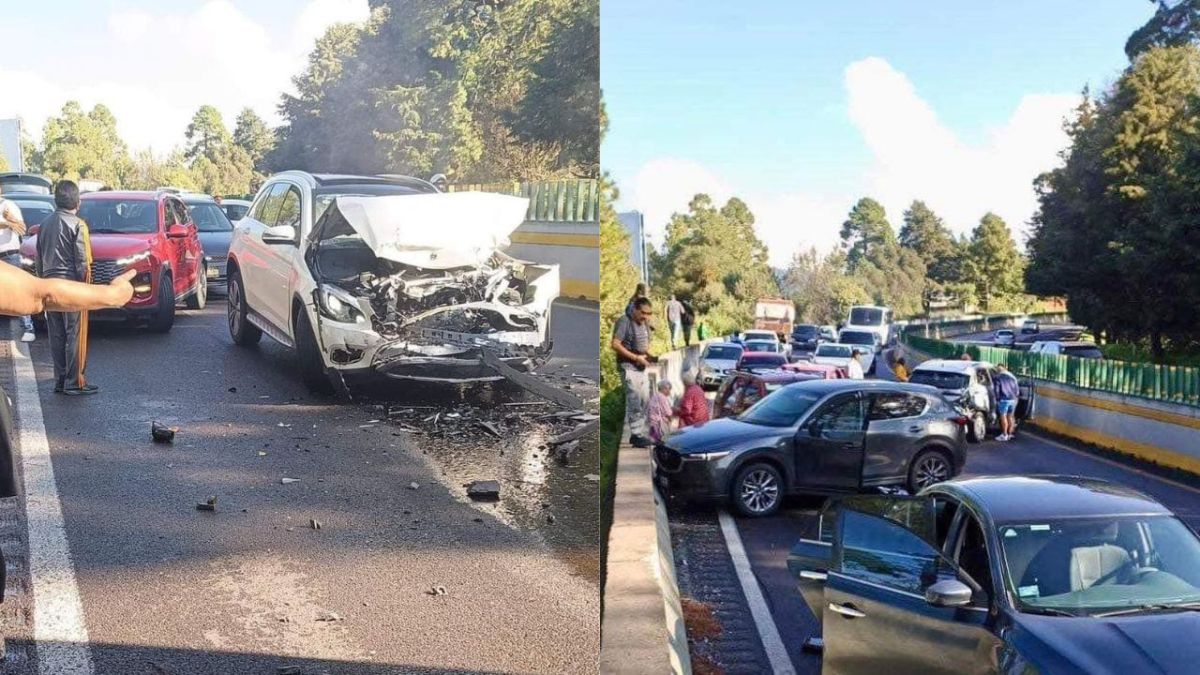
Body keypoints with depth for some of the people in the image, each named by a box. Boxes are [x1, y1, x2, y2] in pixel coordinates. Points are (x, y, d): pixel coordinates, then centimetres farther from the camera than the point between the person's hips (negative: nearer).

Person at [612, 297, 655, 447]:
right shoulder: (624, 322, -13)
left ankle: (639, 433, 18)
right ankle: (636, 435, -2)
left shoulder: (645, 324, 11)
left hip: (642, 368, 8)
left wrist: (648, 355, 0)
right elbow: (615, 345, -19)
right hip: (629, 368, -8)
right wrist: (636, 357, -19)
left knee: (645, 401, 9)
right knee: (635, 402, -8)